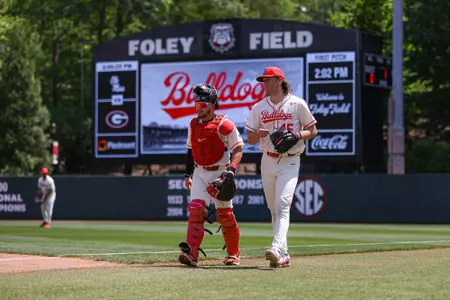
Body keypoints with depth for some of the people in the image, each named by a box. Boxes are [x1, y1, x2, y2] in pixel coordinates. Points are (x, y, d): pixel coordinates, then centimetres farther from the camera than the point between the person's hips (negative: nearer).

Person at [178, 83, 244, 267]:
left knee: (224, 214, 4)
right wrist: (188, 174, 13)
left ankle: (234, 254, 24)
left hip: (219, 173, -4)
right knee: (195, 210, -14)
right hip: (199, 173, 4)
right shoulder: (193, 124, 7)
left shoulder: (223, 125, -12)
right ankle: (191, 253, -25)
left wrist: (232, 168, -24)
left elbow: (238, 148, -10)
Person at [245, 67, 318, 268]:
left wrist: (299, 134, -16)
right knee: (273, 209, 7)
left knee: (282, 205, -20)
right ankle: (284, 255, 14)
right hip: (267, 161, 5)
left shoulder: (297, 104, -1)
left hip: (289, 162, -5)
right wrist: (259, 133, -15)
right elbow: (250, 139, 8)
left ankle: (277, 249, -34)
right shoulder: (259, 108, 9)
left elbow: (313, 131, 4)